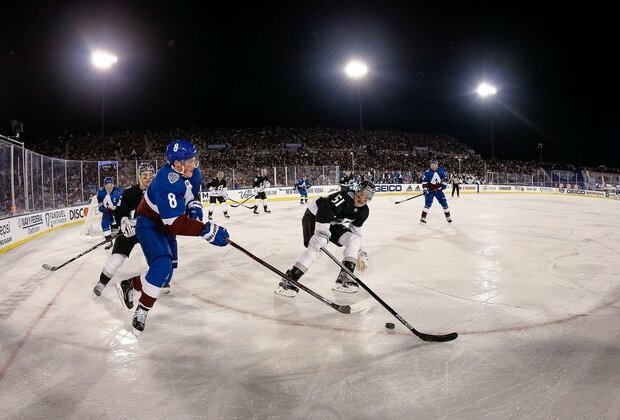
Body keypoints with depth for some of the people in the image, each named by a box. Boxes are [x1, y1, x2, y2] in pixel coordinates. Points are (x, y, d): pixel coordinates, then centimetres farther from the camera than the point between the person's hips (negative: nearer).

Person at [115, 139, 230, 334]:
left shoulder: (193, 174, -10)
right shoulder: (166, 182, -35)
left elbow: (192, 195, 11)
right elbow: (175, 224, -39)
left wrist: (195, 208, -11)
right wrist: (206, 230, -43)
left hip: (166, 224, 9)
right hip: (149, 224, -9)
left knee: (167, 271, 13)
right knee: (163, 266, -27)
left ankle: (129, 285, 33)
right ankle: (142, 310, -11)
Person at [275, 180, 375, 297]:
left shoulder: (364, 211, -3)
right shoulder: (346, 196, -29)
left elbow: (356, 229, 11)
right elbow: (325, 210, -37)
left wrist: (360, 251, 11)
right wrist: (322, 231, -39)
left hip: (332, 222, 8)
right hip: (314, 216, -8)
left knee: (354, 239, -5)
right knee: (318, 245, -28)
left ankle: (344, 278, -3)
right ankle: (287, 281, -28)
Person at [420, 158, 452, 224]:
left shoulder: (441, 170, -2)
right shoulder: (427, 172, -13)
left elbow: (445, 177, 10)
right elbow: (424, 182, -12)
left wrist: (444, 184, -2)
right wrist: (425, 189, -18)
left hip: (439, 190, 4)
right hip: (430, 190, -4)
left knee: (444, 203, 4)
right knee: (428, 203, -15)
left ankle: (448, 216, 18)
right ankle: (423, 217, -11)